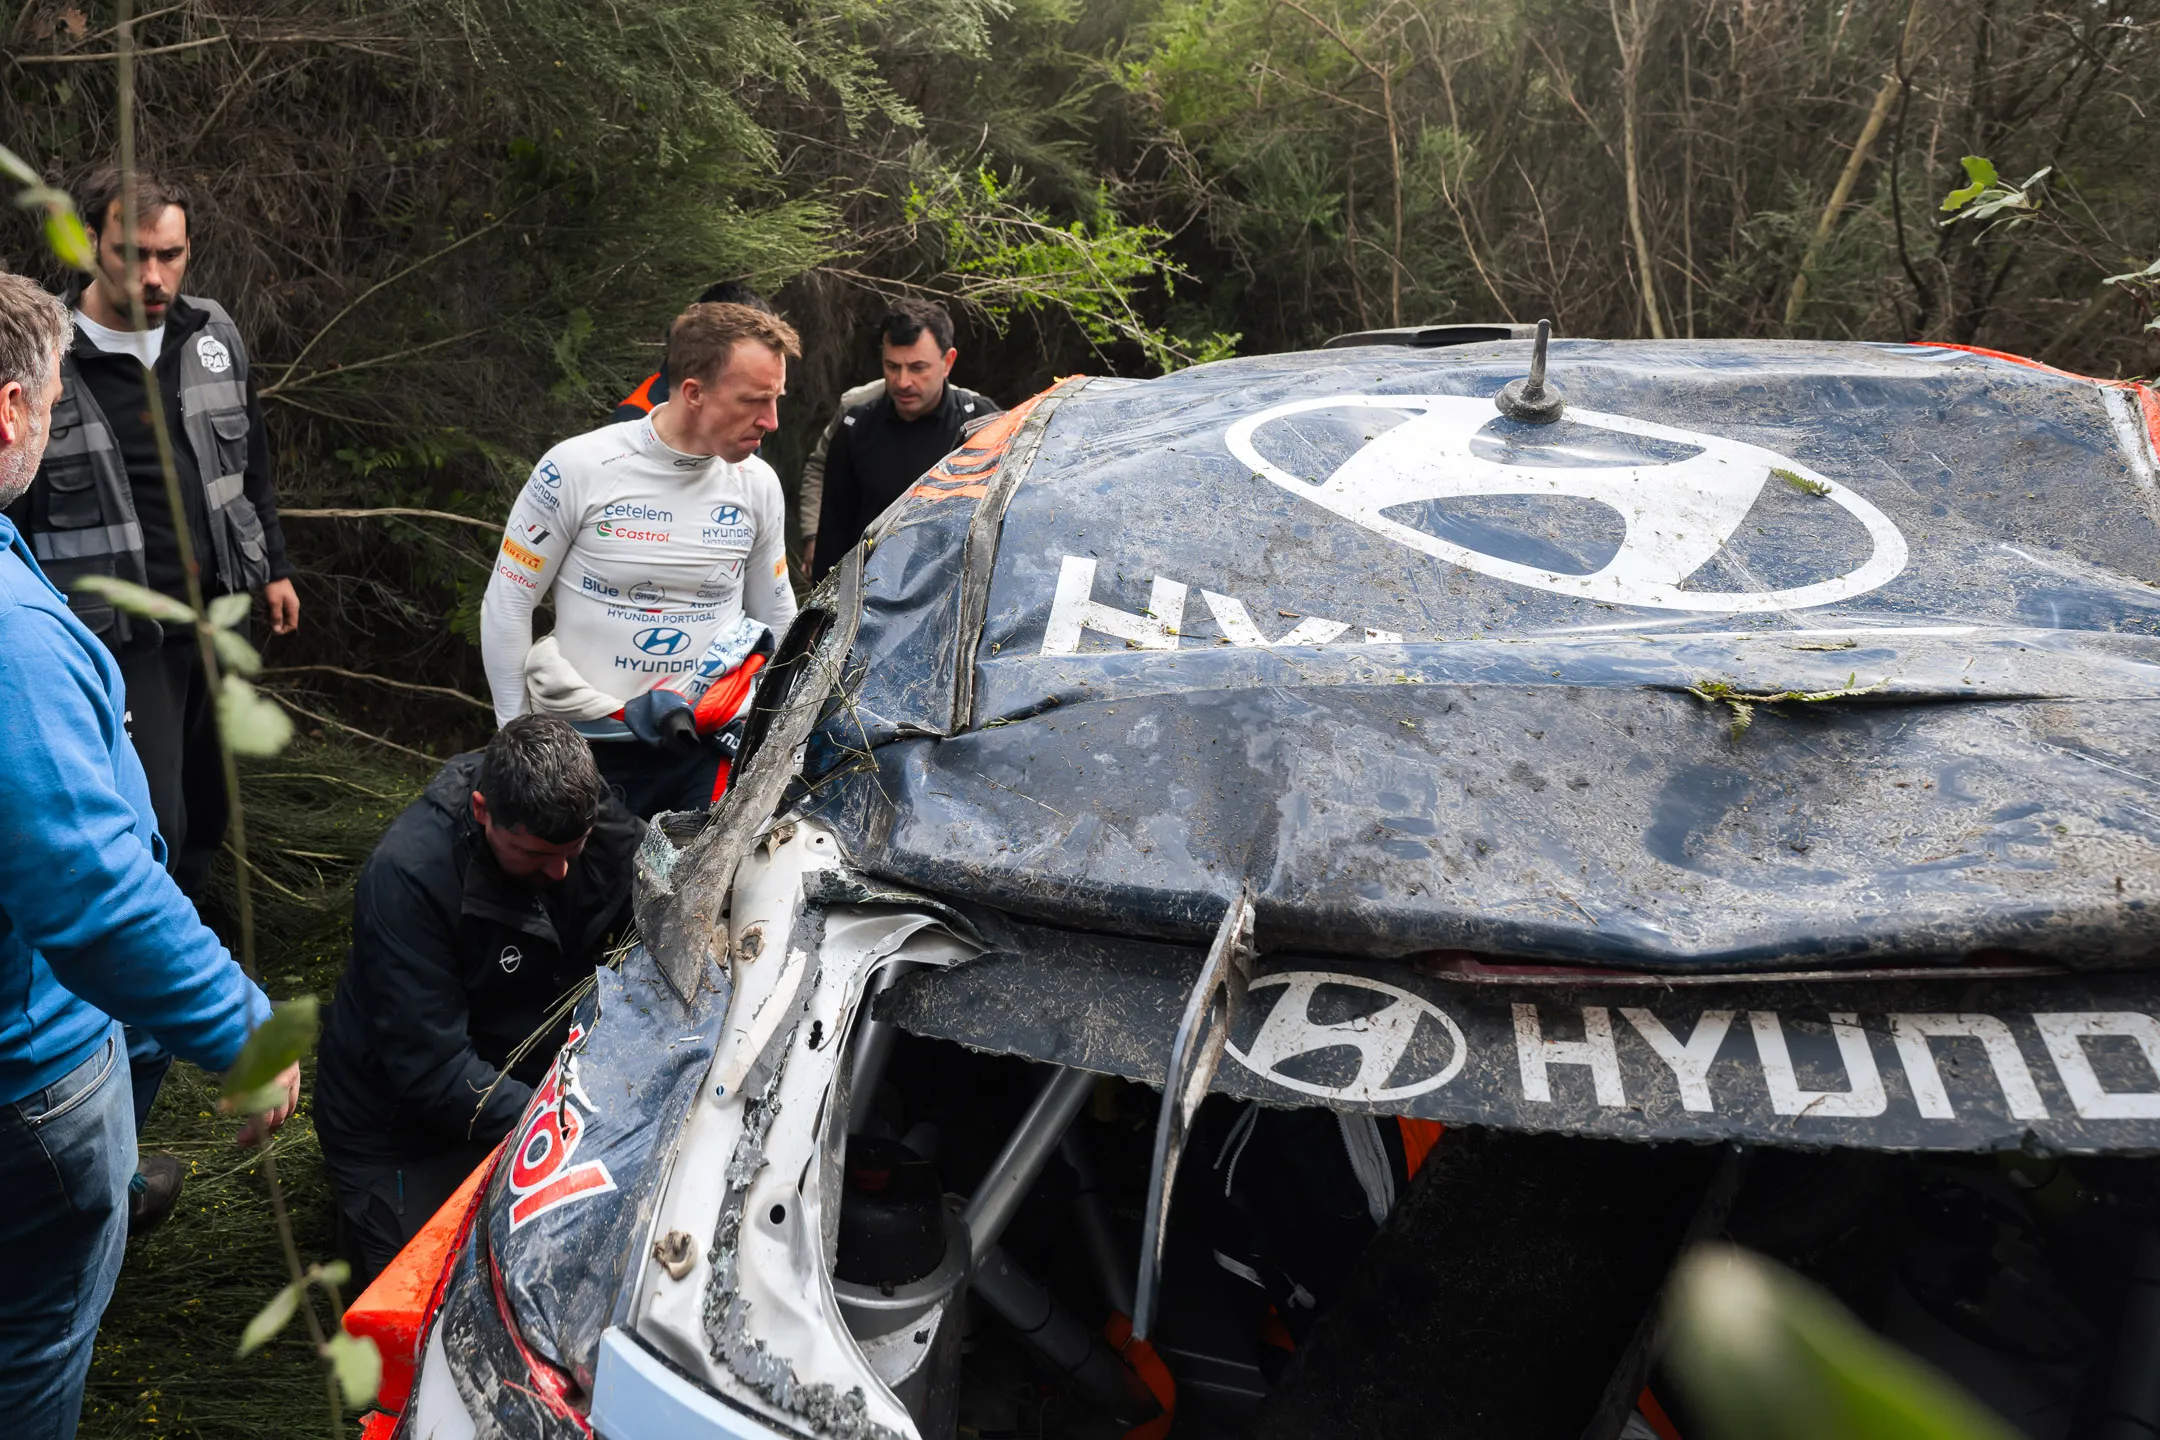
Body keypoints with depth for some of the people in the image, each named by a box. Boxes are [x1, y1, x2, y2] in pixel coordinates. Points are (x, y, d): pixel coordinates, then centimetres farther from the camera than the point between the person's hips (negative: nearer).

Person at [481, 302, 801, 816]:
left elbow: (776, 618, 14)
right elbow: (507, 604, -2)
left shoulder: (758, 483, 1)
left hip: (710, 753, 3)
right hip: (589, 754, -2)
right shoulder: (577, 469, -10)